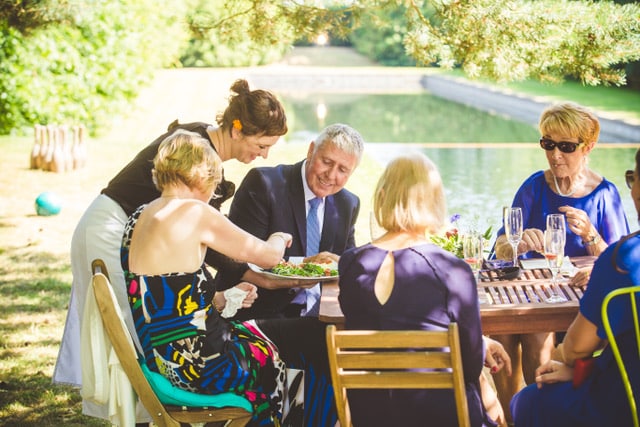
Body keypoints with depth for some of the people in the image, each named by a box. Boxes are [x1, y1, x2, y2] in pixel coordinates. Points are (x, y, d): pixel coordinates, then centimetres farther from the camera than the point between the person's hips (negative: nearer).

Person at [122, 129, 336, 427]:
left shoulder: (141, 217, 7)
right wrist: (278, 238, 11)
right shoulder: (192, 213, -18)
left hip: (163, 358, 9)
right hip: (198, 365, -9)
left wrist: (223, 299, 15)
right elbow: (267, 256, -11)